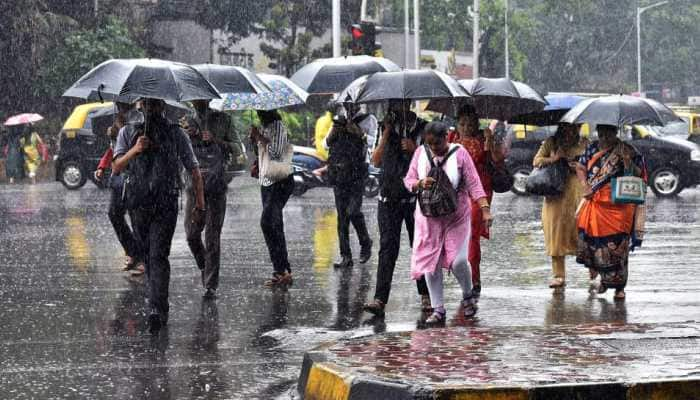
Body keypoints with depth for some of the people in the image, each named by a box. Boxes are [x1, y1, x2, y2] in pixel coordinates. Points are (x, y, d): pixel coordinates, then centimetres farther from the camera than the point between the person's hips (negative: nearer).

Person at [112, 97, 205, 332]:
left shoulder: (176, 133, 5)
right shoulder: (128, 132, 9)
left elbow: (194, 170, 8)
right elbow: (116, 167, -2)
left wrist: (200, 204, 4)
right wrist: (134, 151, -20)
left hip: (166, 205, -2)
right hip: (138, 204, 2)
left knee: (159, 256, -10)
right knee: (148, 255, 6)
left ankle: (157, 310, -17)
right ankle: (160, 305, 16)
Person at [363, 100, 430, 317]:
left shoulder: (422, 128, 4)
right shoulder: (387, 129, 12)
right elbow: (376, 161, 3)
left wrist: (414, 149, -16)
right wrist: (386, 134, -4)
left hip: (415, 197, -1)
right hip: (389, 198, 1)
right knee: (387, 247, -7)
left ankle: (426, 295, 20)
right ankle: (380, 299, -15)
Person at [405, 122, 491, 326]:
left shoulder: (459, 153, -8)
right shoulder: (421, 153, 0)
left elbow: (474, 184, -11)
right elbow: (408, 180, 5)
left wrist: (485, 209, -21)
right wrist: (420, 184, -18)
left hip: (456, 217, -3)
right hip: (429, 218, 3)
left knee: (458, 260, -12)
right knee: (430, 264, 0)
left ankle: (467, 296, 17)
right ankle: (438, 309, 11)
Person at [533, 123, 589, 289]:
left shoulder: (584, 144, 9)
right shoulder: (550, 143, 10)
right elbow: (536, 161, 7)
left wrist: (579, 166, -9)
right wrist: (553, 159, -10)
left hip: (578, 194, -1)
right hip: (555, 195, 1)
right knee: (557, 234, -1)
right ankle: (558, 275, 5)